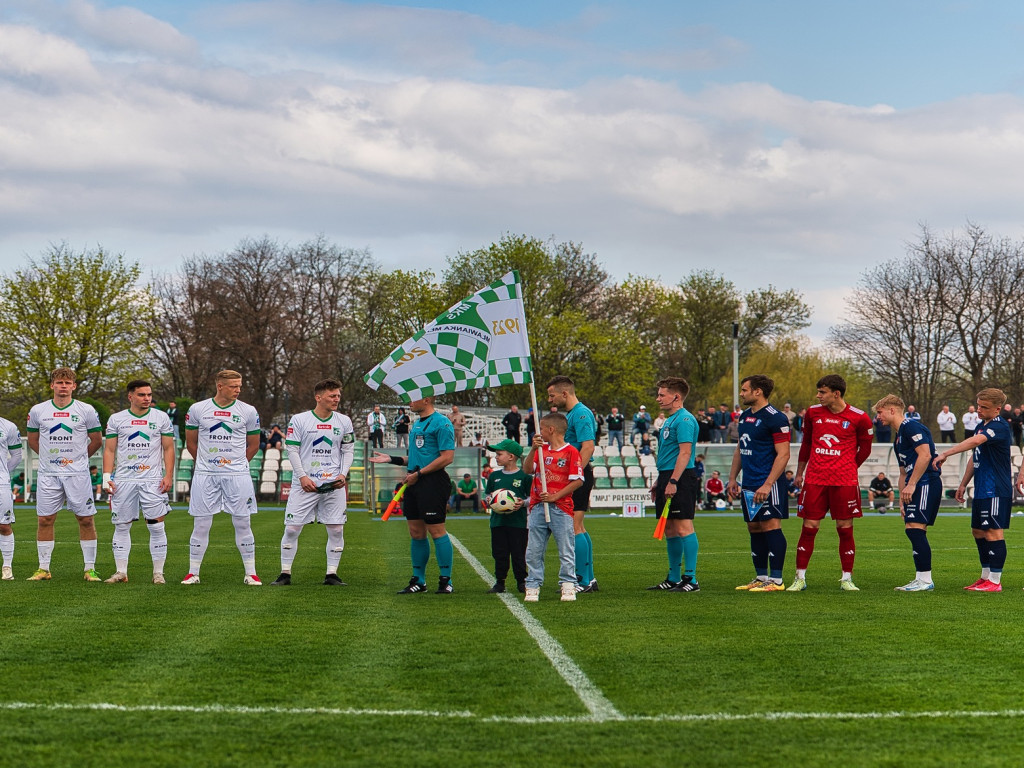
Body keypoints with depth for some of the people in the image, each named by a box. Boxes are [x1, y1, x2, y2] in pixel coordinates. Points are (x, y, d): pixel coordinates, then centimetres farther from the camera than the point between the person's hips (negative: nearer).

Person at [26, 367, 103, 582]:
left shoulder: (86, 411, 0)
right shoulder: (38, 411, 5)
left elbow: (96, 440, 9)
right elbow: (32, 439, 17)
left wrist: (78, 458, 8)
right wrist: (51, 457, 12)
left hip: (78, 474, -1)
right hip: (48, 475, 2)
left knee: (86, 519, -1)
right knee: (45, 520, 2)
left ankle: (90, 569, 6)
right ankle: (43, 568, 12)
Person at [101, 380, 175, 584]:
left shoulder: (161, 418, 6)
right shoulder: (116, 419, 7)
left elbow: (168, 448, 6)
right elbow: (109, 450, 8)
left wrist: (168, 475, -3)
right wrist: (107, 477, -2)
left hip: (152, 479, -1)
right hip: (123, 480, 1)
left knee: (157, 527, -4)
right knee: (122, 526, 4)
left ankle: (158, 573, 3)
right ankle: (121, 572, 11)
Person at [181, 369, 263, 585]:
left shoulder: (248, 412, 3)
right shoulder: (198, 409, 3)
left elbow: (253, 445, 13)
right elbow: (191, 442, 14)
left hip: (237, 475, 0)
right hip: (205, 476, 0)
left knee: (242, 523, 1)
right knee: (201, 525, 2)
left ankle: (250, 573, 9)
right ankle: (193, 573, 10)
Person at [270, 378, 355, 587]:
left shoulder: (344, 421, 8)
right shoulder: (299, 420, -1)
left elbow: (348, 450, 13)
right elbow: (292, 450, -1)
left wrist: (343, 474, -2)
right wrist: (302, 477, -10)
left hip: (334, 484, 2)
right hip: (305, 484, -2)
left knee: (336, 530, 0)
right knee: (292, 528, -3)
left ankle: (332, 574, 9)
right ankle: (285, 574, 6)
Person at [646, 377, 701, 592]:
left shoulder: (684, 420, -12)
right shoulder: (669, 420, 19)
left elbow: (685, 453, -20)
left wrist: (673, 481, -25)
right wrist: (659, 481, 24)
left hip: (680, 479, -11)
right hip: (667, 478, 11)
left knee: (683, 527, -10)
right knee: (670, 529, 12)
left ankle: (690, 579, -10)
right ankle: (674, 579, 18)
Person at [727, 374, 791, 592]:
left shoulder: (775, 418, -12)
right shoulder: (744, 416, 15)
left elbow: (783, 454, -15)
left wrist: (767, 484, -21)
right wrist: (732, 478, 18)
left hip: (768, 485, -9)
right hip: (748, 484, 9)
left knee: (771, 526, -9)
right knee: (754, 529, 10)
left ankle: (776, 580, -7)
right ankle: (761, 577, 17)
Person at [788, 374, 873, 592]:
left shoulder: (859, 418, -3)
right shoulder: (813, 412, 6)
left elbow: (865, 448, 11)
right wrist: (799, 473, 23)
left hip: (844, 481, -2)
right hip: (814, 480, 2)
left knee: (845, 529, 2)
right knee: (809, 527, 0)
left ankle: (847, 579, 12)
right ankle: (800, 578, 6)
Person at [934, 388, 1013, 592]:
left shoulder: (999, 427, -16)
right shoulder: (981, 426, 16)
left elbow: (975, 441, -32)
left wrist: (945, 454, -37)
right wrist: (963, 484, 23)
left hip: (996, 490, -10)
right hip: (981, 490, 10)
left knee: (993, 532, -8)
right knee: (978, 531, 14)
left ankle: (995, 581, -4)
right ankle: (986, 576, 23)